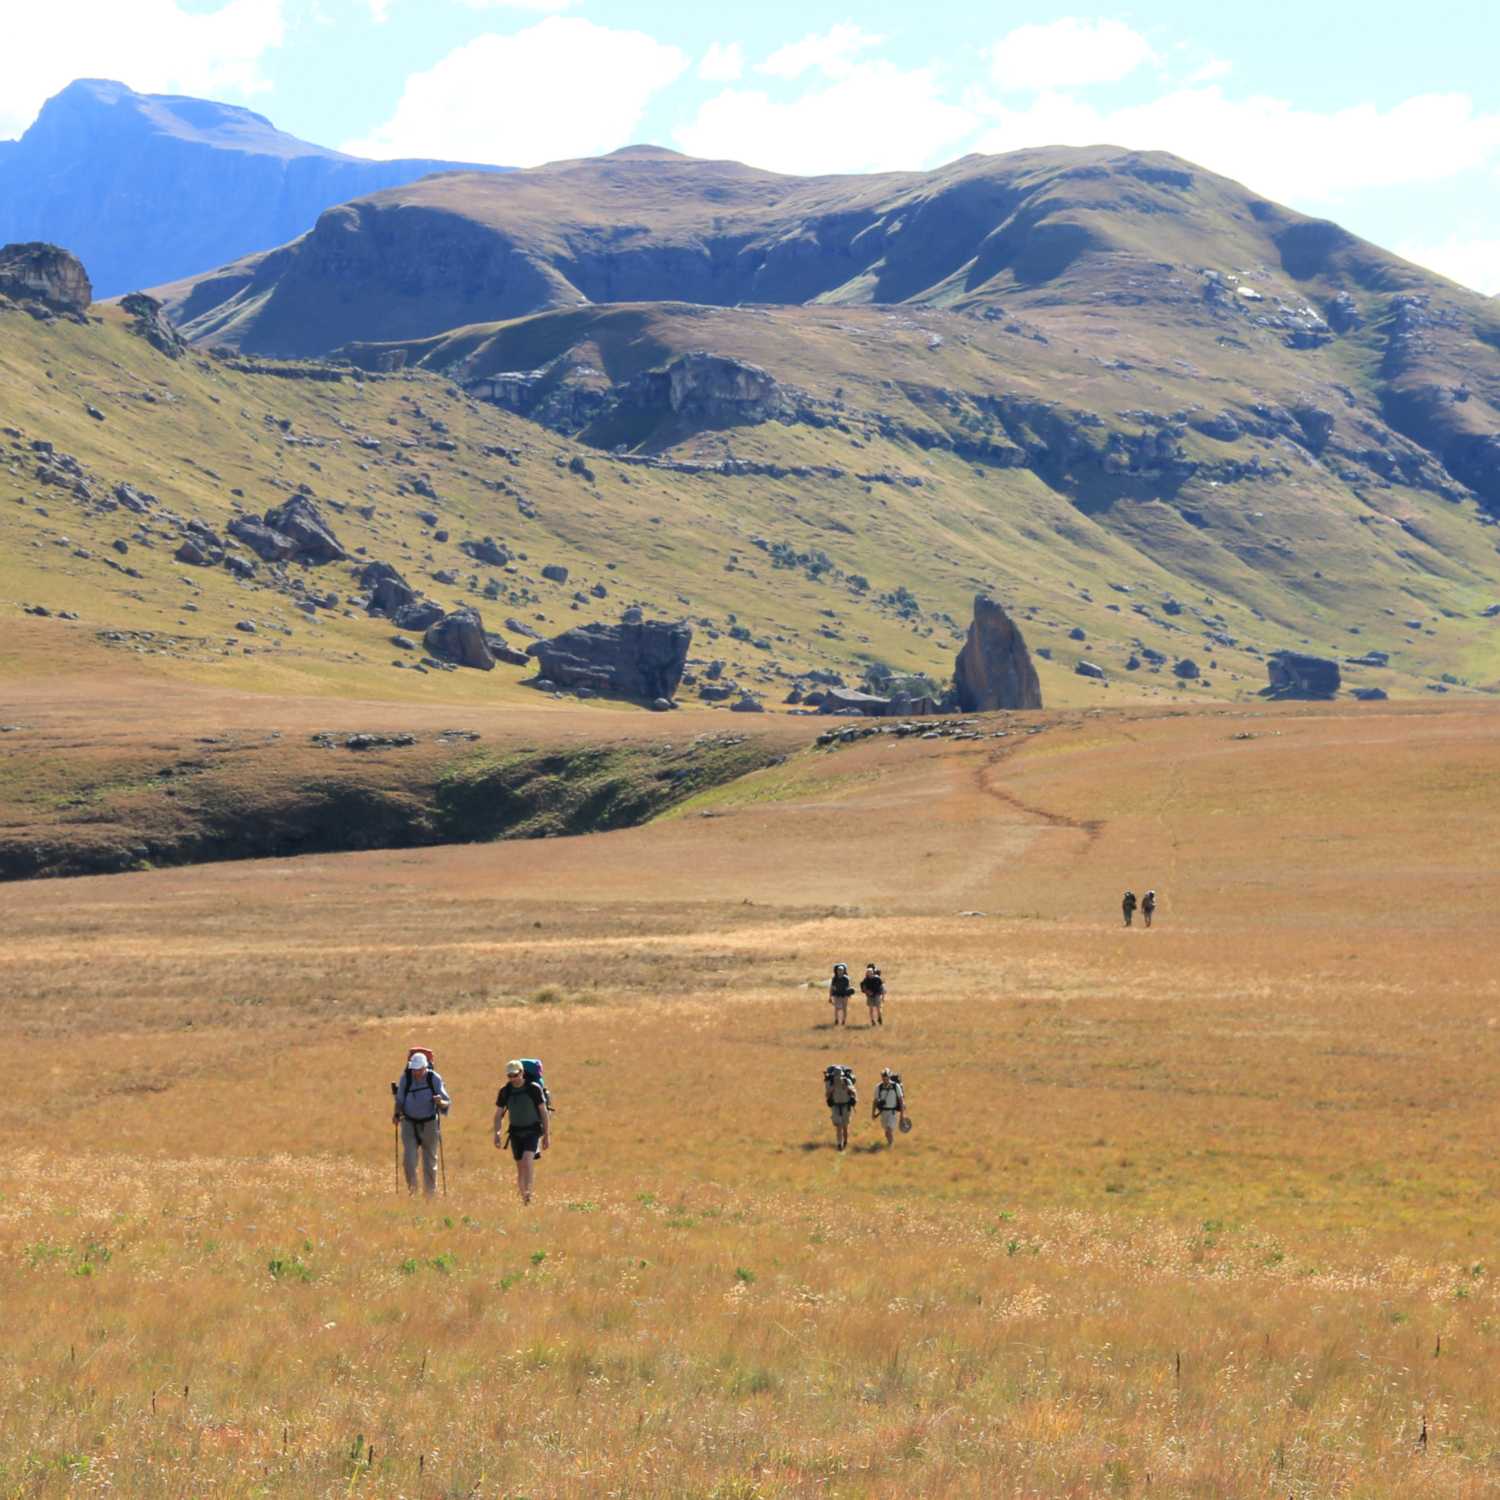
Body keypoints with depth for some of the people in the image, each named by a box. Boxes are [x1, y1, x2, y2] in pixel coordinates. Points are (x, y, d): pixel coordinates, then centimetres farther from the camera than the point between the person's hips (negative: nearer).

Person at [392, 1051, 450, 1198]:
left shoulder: (434, 1079, -14)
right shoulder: (406, 1078, -10)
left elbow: (447, 1104, -12)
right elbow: (400, 1099, 5)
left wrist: (441, 1102, -34)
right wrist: (397, 1114, -12)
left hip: (429, 1124, -1)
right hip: (409, 1124, 1)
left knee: (430, 1161, 6)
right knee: (408, 1159, -12)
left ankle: (430, 1194, 20)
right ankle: (412, 1190, 8)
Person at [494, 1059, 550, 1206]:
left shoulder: (534, 1089, -8)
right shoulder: (505, 1091, 1)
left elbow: (544, 1112, -2)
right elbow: (499, 1115, 8)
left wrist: (547, 1136, -3)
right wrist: (497, 1133, -7)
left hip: (533, 1130, -4)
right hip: (516, 1132, 4)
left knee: (527, 1159, -24)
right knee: (520, 1166, 6)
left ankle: (528, 1192, -31)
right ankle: (523, 1198, 14)